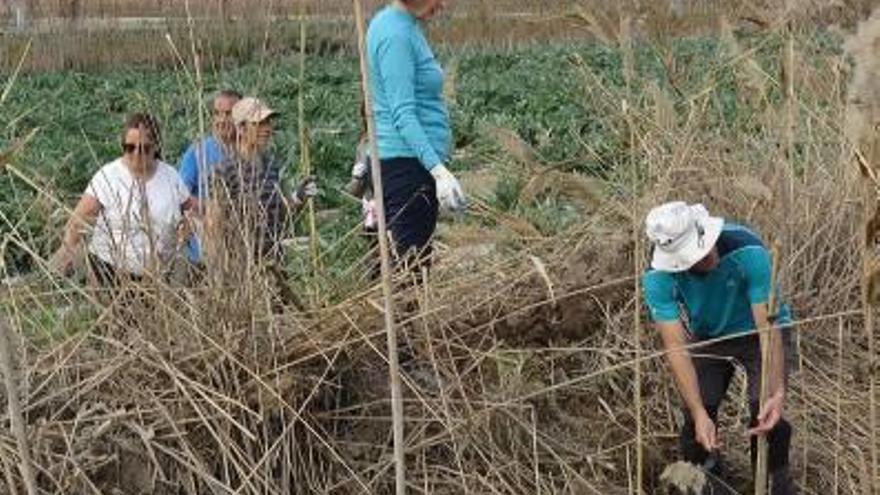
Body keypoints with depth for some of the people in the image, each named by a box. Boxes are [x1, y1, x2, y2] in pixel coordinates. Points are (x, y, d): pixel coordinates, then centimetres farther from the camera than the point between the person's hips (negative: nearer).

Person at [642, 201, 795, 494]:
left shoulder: (748, 251, -37)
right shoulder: (659, 277, -30)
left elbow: (769, 327, -36)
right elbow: (676, 346, -32)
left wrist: (777, 393, -46)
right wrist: (699, 413, -41)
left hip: (756, 332, -2)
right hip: (709, 338, 2)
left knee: (764, 409, -19)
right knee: (696, 415, -9)